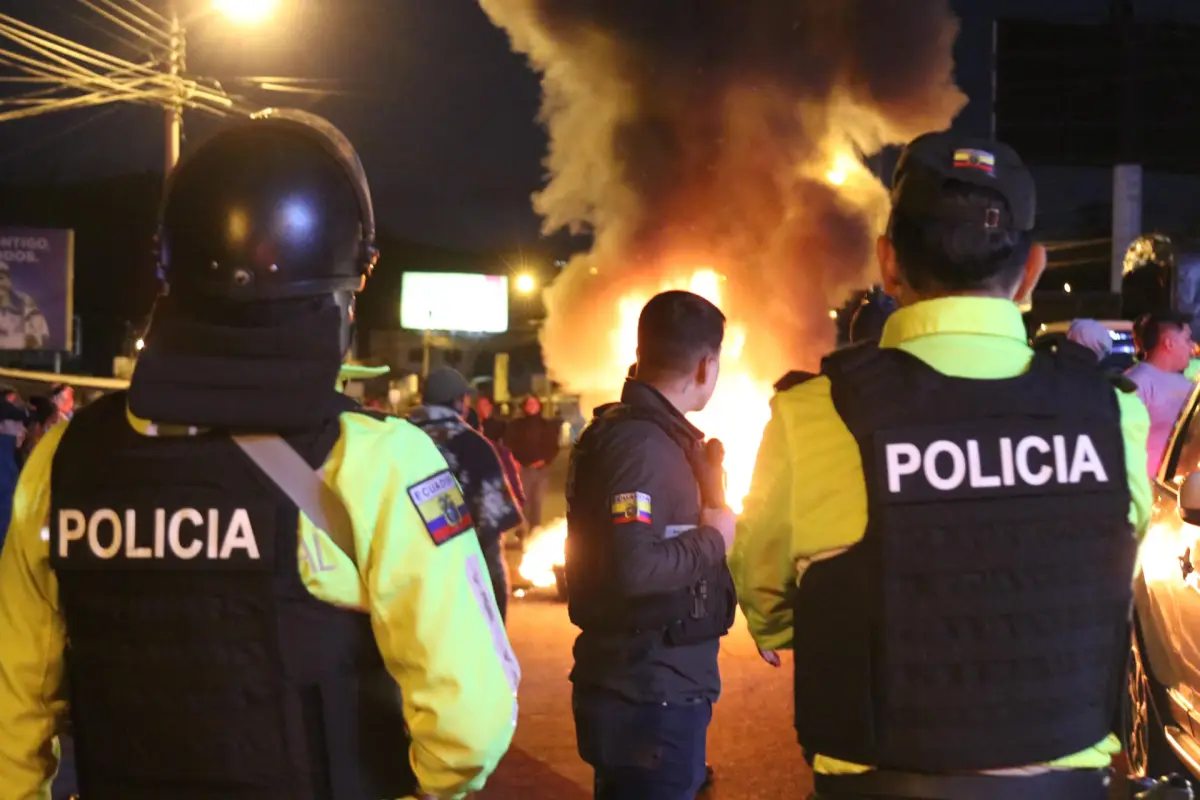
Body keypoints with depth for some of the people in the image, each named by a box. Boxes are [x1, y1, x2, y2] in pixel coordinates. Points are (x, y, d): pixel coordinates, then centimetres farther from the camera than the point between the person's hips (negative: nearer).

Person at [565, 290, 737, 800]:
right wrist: (713, 538, -17)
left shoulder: (650, 434, 11)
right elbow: (633, 566, -31)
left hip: (653, 688, 10)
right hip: (650, 696, -10)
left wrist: (701, 481, 18)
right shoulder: (640, 441, -20)